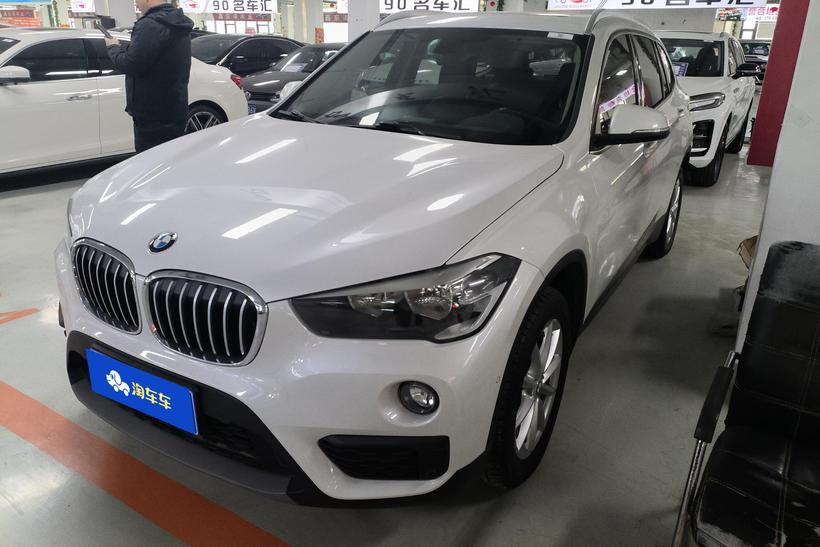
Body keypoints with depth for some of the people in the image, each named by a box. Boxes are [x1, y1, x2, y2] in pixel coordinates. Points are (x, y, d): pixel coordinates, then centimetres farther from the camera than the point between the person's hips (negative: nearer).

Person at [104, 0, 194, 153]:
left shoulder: (151, 25, -17)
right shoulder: (177, 24, 14)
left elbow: (130, 65, -22)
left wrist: (114, 47, -3)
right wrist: (121, 47, 12)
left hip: (153, 117, -9)